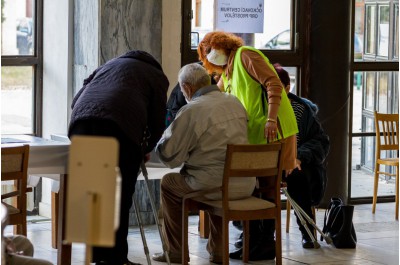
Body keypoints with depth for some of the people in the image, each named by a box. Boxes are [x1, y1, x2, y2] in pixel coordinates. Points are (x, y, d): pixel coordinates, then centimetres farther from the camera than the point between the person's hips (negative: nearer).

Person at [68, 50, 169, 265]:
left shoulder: (108, 65, 38)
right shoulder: (157, 76, 25)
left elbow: (77, 99, 32)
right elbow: (157, 119, 19)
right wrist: (146, 148, 36)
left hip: (81, 121, 5)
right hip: (120, 127, -4)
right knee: (120, 197, 1)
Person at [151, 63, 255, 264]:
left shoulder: (191, 111, -11)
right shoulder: (235, 102, 10)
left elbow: (170, 157, -8)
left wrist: (164, 138, 13)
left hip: (216, 187, -6)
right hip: (246, 185, 6)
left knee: (168, 183, 19)